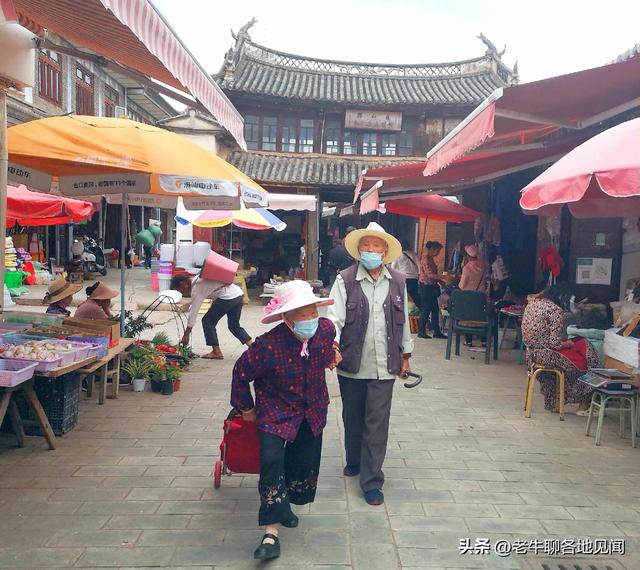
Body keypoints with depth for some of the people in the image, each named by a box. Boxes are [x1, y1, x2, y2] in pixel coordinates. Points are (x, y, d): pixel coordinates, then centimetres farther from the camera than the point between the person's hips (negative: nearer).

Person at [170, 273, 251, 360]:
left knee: (207, 321, 2)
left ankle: (217, 352, 5)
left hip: (227, 297, -10)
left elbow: (193, 311, -8)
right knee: (234, 325, 18)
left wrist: (186, 334, -3)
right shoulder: (198, 279, 19)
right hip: (239, 294, 10)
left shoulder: (196, 288, -7)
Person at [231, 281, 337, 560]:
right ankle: (272, 532, -9)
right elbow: (241, 373, -14)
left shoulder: (326, 328, -20)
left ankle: (284, 504, 44)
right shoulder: (268, 345, -32)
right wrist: (246, 408, -4)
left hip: (314, 408, 5)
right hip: (277, 409, -4)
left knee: (305, 461, 14)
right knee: (271, 459, -22)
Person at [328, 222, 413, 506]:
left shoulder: (397, 281, 4)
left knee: (377, 423, 2)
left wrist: (405, 354, 15)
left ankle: (371, 480, 14)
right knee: (352, 418, 17)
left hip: (384, 365, 1)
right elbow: (334, 316, -12)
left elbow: (403, 320, 12)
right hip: (352, 363, 0)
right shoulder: (345, 280, -5)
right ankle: (355, 461, 42)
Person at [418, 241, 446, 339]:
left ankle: (437, 331, 13)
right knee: (426, 309, -3)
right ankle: (422, 332, 6)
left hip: (431, 287, 10)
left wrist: (441, 282, 13)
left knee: (435, 309, 9)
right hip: (426, 286, -10)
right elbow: (429, 274, -22)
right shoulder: (425, 258, -15)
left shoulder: (430, 258, 14)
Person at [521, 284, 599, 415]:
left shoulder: (532, 303, 6)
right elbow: (555, 343, -21)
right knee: (583, 362, 13)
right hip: (546, 354, -8)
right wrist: (570, 343, 0)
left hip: (531, 352, 8)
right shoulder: (555, 310, -18)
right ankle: (583, 405, 26)